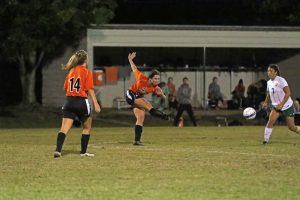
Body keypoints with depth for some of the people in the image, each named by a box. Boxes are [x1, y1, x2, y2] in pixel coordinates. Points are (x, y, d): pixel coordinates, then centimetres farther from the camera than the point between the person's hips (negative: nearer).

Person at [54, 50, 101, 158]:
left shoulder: (71, 71, 11)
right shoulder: (86, 72, -4)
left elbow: (66, 87, 12)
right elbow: (90, 89, -9)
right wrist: (95, 103, -10)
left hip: (69, 101, 4)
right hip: (81, 101, -4)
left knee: (64, 128, -4)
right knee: (87, 128, 17)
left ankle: (58, 150, -20)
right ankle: (83, 151, 19)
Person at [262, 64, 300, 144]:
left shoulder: (280, 80, -18)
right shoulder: (269, 82, 3)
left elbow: (288, 93, -24)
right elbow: (269, 93, 20)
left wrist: (281, 104, -28)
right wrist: (266, 102, 4)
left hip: (287, 106, -5)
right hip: (276, 106, 5)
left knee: (291, 127, -1)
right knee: (271, 120, -18)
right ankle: (266, 139, -17)